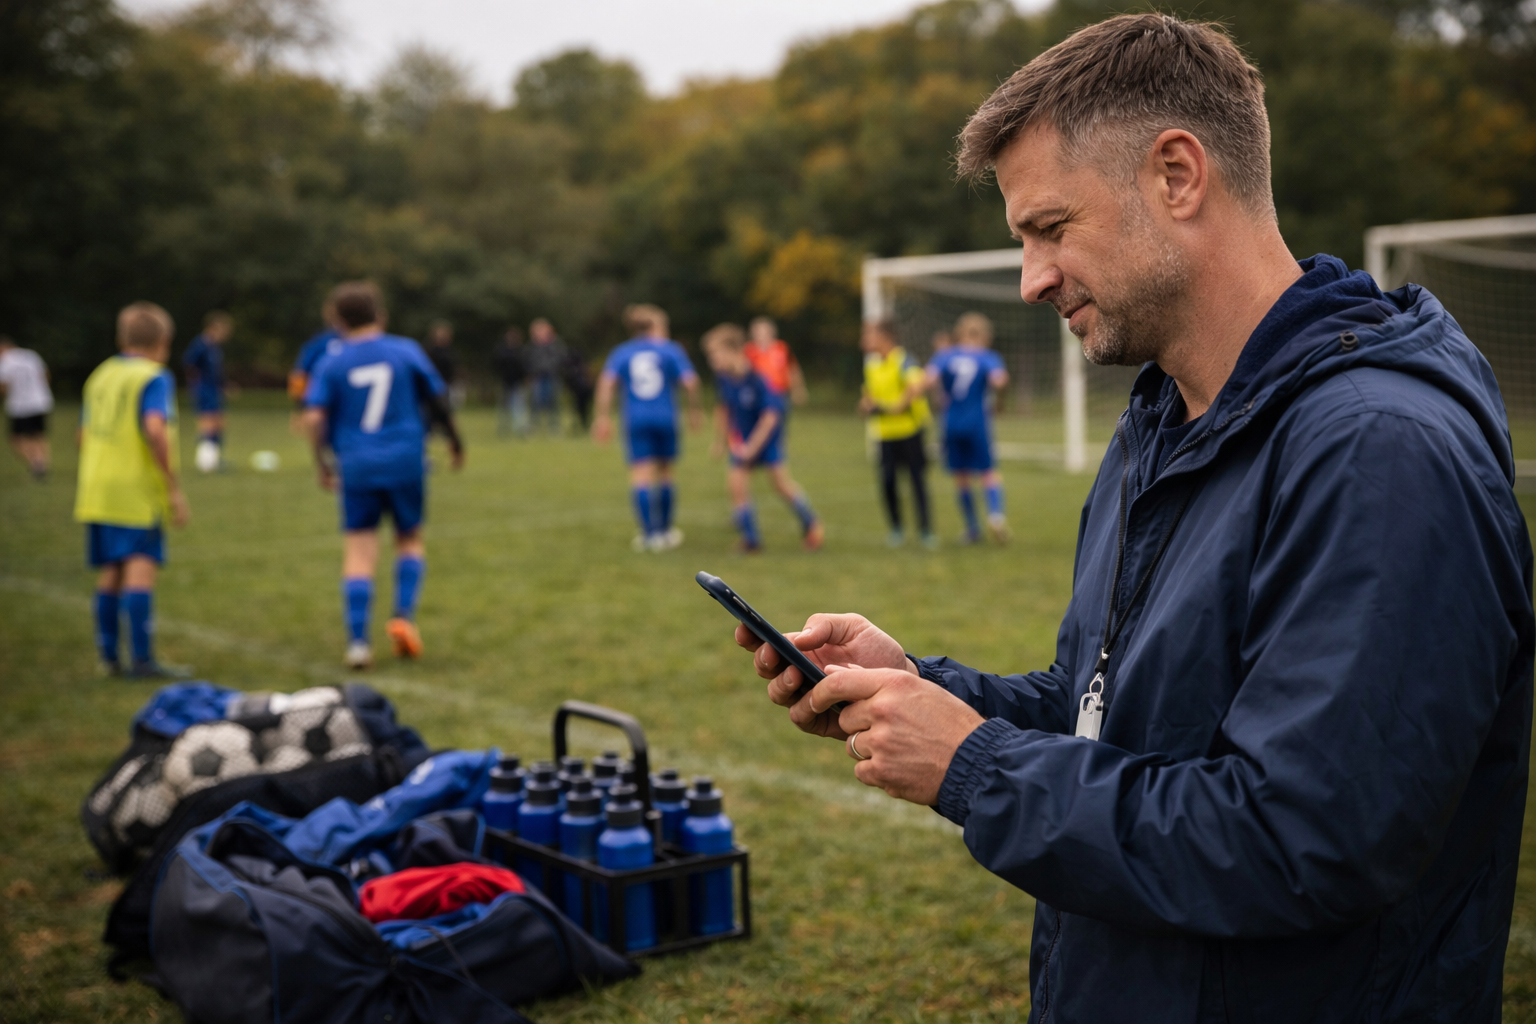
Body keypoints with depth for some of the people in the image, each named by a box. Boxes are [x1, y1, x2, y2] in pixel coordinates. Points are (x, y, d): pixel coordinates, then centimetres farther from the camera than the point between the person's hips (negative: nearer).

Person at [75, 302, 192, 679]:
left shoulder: (100, 375, 15)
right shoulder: (155, 378, -7)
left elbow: (84, 435, 20)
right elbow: (155, 429, -21)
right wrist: (174, 488, -19)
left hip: (96, 489, 7)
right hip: (138, 493, -7)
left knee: (111, 573, 13)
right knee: (142, 568, -10)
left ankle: (108, 655, 17)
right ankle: (142, 659, -14)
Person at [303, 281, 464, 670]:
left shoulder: (332, 364, 1)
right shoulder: (407, 350, 2)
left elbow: (314, 417, -9)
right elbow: (438, 399, 7)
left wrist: (322, 463, 4)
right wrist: (454, 440, 21)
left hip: (356, 466, 0)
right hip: (405, 462, 0)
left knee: (359, 552, 3)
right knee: (410, 539, 18)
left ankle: (357, 641, -2)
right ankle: (404, 615, 2)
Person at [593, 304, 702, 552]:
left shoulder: (621, 352, 9)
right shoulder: (672, 350, 4)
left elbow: (606, 382, -5)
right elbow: (690, 382, -6)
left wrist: (603, 416, -5)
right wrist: (695, 410, 8)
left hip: (635, 420, 0)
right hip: (665, 418, 0)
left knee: (641, 474, -3)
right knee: (664, 472, 14)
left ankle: (650, 533, -11)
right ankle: (665, 530, 23)